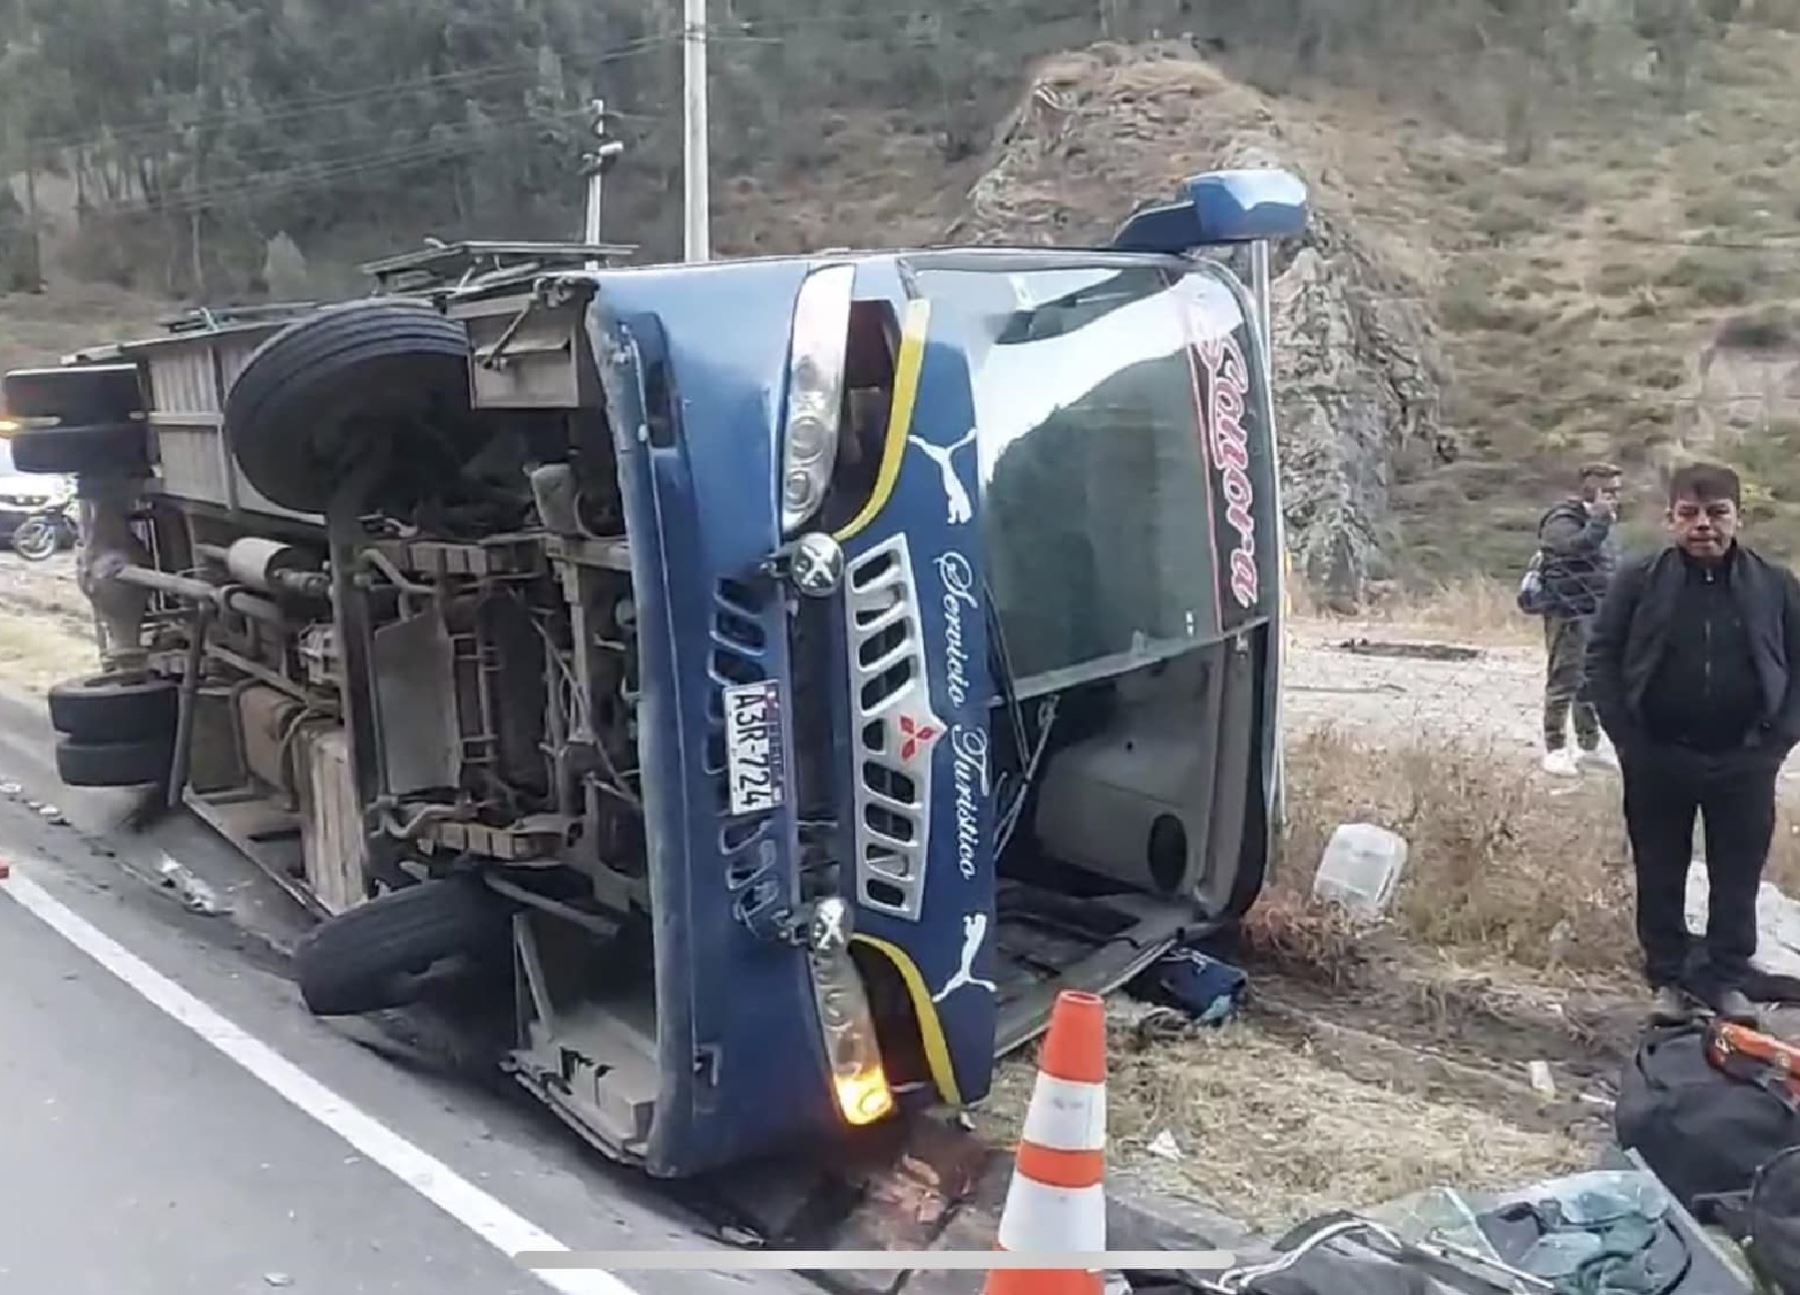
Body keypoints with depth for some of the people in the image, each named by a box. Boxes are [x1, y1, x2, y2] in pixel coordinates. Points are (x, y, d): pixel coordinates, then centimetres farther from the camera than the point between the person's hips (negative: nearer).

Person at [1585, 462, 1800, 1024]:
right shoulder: (1638, 582, -3)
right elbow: (1602, 658, 0)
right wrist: (1628, 738, -7)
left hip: (1744, 762, 1)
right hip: (1658, 761, -1)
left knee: (1738, 879, 10)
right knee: (1660, 877, 10)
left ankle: (1726, 979, 26)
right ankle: (1667, 979, 24)